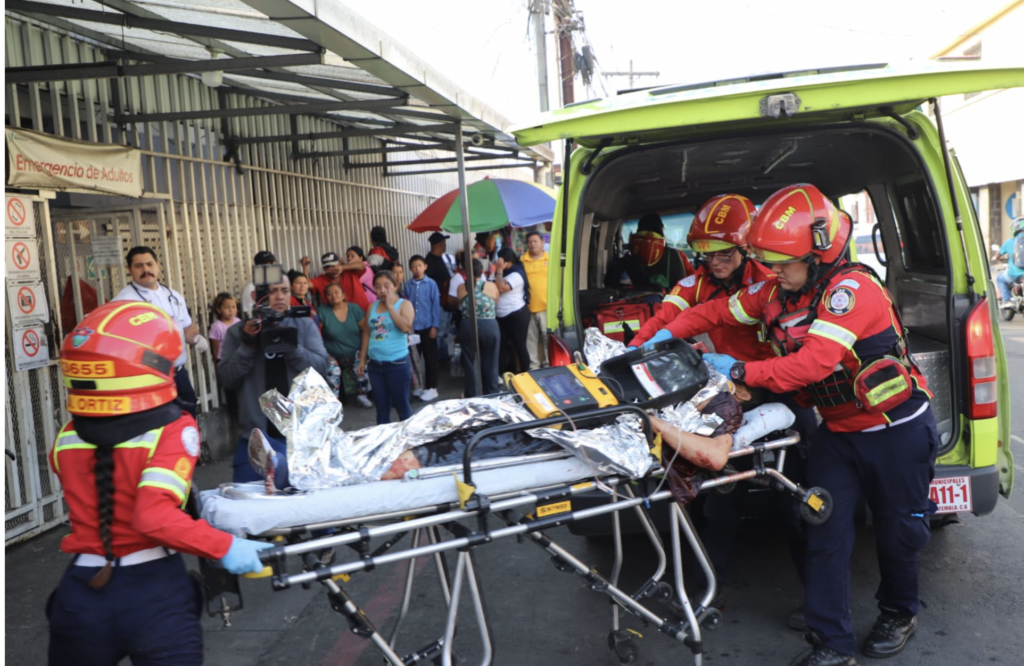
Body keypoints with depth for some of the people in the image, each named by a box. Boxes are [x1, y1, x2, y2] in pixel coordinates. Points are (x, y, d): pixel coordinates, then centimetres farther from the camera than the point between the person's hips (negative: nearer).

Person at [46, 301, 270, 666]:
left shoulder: (67, 439, -1)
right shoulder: (174, 430, -16)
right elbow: (154, 517, -26)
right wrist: (224, 546, -18)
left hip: (80, 595, 5)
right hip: (153, 592, -5)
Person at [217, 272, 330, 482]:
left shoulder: (305, 325, 4)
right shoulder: (238, 331, 3)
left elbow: (321, 365, -6)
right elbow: (226, 380, -3)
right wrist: (247, 346, -15)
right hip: (256, 435, 0)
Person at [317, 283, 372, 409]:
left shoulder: (354, 309, 2)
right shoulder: (322, 311, -4)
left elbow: (365, 330, 1)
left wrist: (363, 352, -7)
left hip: (355, 355, 2)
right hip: (334, 358, -2)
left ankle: (360, 393, 9)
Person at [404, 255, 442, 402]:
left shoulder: (431, 284, -4)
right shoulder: (408, 285, 3)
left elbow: (436, 305, -4)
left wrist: (435, 326, -8)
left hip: (428, 326, -3)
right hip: (413, 327, 3)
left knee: (430, 358, 5)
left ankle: (431, 387, 13)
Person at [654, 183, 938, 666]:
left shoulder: (851, 289, -26)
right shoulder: (776, 292, -3)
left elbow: (815, 363, -35)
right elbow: (718, 311, 6)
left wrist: (740, 372, -32)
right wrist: (670, 333, -8)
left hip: (896, 430, -6)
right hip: (836, 431, 6)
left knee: (898, 528, 13)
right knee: (826, 532, 0)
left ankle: (899, 613, 40)